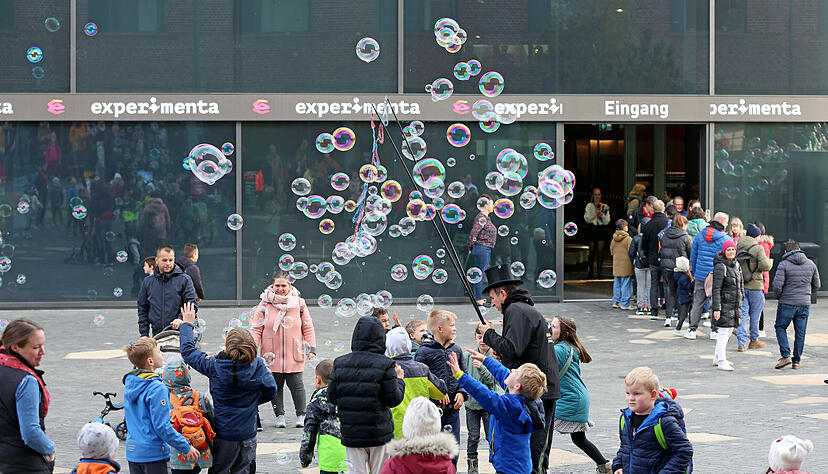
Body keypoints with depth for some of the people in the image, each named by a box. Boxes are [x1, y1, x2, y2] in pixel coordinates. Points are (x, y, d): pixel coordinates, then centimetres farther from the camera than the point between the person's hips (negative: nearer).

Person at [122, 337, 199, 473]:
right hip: (153, 453, -7)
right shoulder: (156, 389, -19)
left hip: (132, 451, 8)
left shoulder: (129, 383, 5)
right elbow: (162, 426, -21)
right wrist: (186, 448, -15)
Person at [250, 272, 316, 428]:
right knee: (275, 385, 4)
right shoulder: (265, 305, 1)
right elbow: (257, 329, 3)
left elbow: (308, 328, 8)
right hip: (272, 354, 1)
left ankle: (301, 415, 15)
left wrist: (311, 348, 1)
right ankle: (279, 415, 17)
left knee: (296, 385, -1)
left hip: (294, 354, 0)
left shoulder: (299, 304, 4)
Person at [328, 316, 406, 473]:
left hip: (351, 434, 2)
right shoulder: (385, 365, -11)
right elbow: (394, 399, -10)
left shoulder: (340, 363, -1)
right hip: (379, 433, -2)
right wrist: (399, 379, 6)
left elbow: (332, 398, 2)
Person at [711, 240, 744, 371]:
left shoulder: (736, 265, 10)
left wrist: (741, 300, 20)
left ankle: (717, 357, 24)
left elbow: (740, 284, 22)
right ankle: (721, 361, -7)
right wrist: (716, 308, -20)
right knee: (724, 331, -9)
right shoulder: (720, 267, -15)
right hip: (724, 303, -9)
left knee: (729, 330, 14)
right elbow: (716, 289, -17)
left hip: (735, 304, 9)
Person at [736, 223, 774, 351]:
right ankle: (754, 340, 22)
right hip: (755, 286, -4)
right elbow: (764, 266, -18)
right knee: (755, 314, 11)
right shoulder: (758, 248, -12)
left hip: (740, 286, 4)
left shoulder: (737, 247, 4)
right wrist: (770, 262, 2)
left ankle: (742, 343, -1)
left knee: (742, 314, 5)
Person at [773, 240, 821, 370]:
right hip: (805, 304, 4)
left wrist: (779, 297, 4)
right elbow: (817, 285, 10)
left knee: (780, 327, 12)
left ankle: (786, 355, -2)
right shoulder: (811, 264, 5)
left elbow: (777, 285, -14)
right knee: (800, 332, 10)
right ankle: (797, 361, 14)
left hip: (787, 304, -4)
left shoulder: (784, 264, -10)